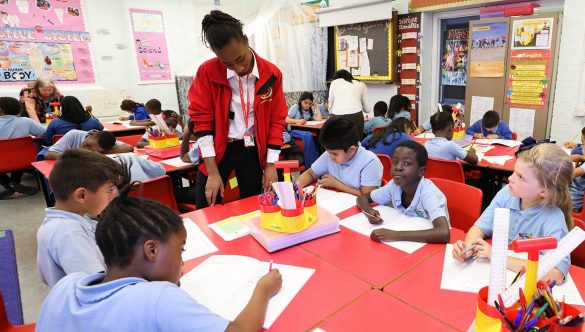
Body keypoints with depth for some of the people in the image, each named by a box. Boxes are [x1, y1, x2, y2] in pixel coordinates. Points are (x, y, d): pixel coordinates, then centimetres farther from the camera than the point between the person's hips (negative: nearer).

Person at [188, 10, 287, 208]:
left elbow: (277, 120, -2)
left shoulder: (271, 74, -8)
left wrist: (270, 165, -4)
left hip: (253, 150, 2)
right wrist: (213, 172, -13)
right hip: (218, 149, -1)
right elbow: (202, 121, -10)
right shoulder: (207, 72, -12)